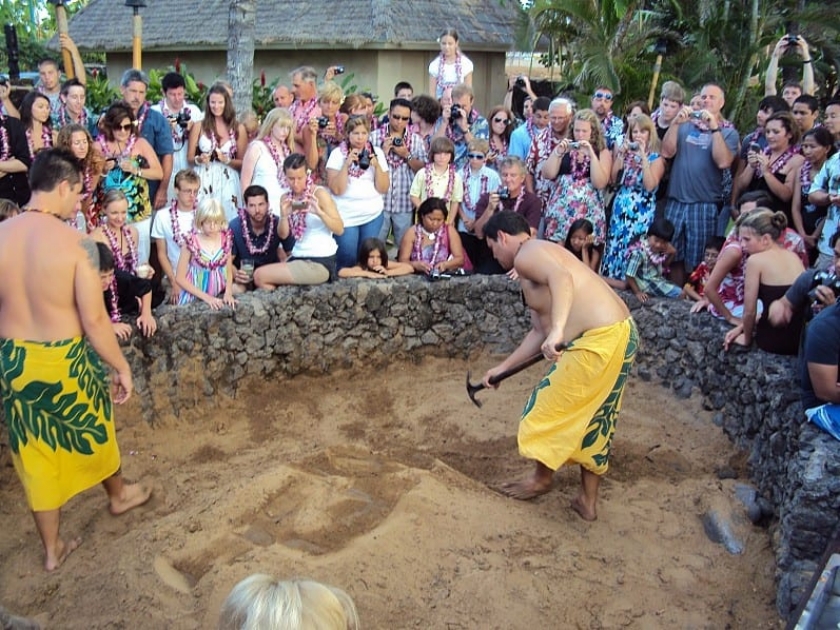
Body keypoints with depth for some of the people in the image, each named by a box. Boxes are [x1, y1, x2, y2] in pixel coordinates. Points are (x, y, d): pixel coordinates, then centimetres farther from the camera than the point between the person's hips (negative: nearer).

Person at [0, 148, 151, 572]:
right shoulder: (76, 242, -20)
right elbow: (94, 320, -20)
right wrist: (122, 367, -7)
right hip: (64, 361, -4)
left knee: (36, 453, 17)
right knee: (93, 431, 24)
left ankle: (52, 549, 32)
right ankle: (119, 494, 51)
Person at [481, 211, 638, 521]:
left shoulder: (526, 254, -6)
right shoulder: (536, 263, 24)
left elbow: (562, 278, -29)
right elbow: (539, 332, 24)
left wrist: (557, 331, -40)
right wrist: (503, 367, 27)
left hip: (599, 341, -10)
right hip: (621, 334, 10)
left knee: (549, 408, 8)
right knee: (594, 418, 19)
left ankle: (541, 479, 30)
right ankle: (587, 501, 30)